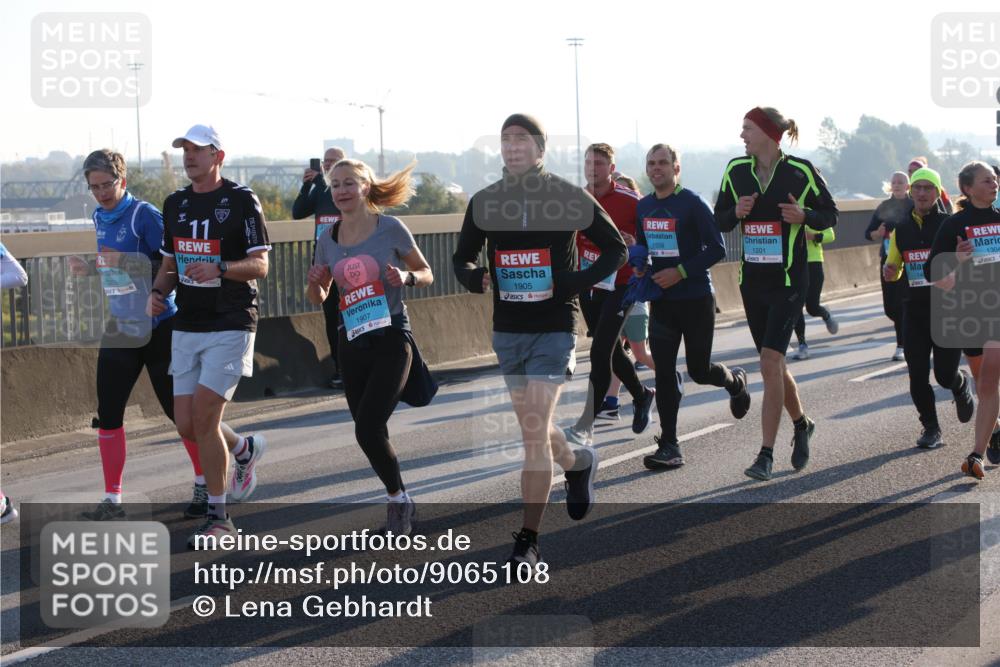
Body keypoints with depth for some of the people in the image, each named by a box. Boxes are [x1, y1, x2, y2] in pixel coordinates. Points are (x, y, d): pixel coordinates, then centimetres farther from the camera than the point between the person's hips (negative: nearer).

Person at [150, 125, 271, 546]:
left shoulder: (241, 200, -6)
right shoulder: (175, 204, 13)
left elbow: (260, 266, -10)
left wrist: (219, 268, -28)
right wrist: (158, 292, -1)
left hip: (230, 326, -6)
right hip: (186, 327, 6)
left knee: (203, 417, -14)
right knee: (187, 426, 2)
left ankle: (218, 517, -3)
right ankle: (244, 450, 34)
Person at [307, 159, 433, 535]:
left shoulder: (390, 229, -6)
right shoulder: (328, 240, 6)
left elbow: (426, 275, 4)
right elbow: (318, 298, 16)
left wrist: (406, 277, -17)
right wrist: (315, 283, -6)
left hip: (391, 339, -5)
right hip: (352, 344, 5)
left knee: (368, 428, -16)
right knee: (372, 433, 8)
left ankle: (398, 499, 4)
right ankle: (400, 503, 26)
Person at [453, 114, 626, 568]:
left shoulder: (570, 198, -6)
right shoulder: (485, 202, 4)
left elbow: (616, 249, 2)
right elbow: (462, 258, 15)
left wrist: (571, 284, -12)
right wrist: (476, 277, -8)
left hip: (554, 329, -5)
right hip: (507, 330, 5)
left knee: (534, 431, -13)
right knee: (534, 430, 15)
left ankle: (528, 540, -6)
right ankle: (578, 465, 48)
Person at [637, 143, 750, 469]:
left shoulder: (692, 204, -12)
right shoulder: (644, 207, 7)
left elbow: (717, 249, -14)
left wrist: (681, 272, -21)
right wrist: (640, 266, -1)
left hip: (696, 299, -5)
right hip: (661, 301, 5)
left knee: (699, 370, 5)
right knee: (664, 373, -3)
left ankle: (735, 381, 40)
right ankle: (669, 447, -2)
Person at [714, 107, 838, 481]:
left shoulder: (801, 172, -7)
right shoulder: (736, 170, 4)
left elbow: (830, 216, 2)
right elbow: (719, 221, 10)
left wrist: (804, 216, -18)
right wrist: (736, 212, -12)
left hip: (789, 281, -5)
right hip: (752, 281, 5)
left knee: (770, 361, -15)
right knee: (773, 364, 12)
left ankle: (767, 455, -13)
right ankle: (801, 425, 38)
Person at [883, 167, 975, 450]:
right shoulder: (901, 230, 9)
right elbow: (893, 269, 20)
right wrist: (889, 272, -3)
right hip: (914, 310, 3)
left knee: (945, 375, -5)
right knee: (917, 376, -1)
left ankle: (962, 386, 31)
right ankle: (930, 427, 16)